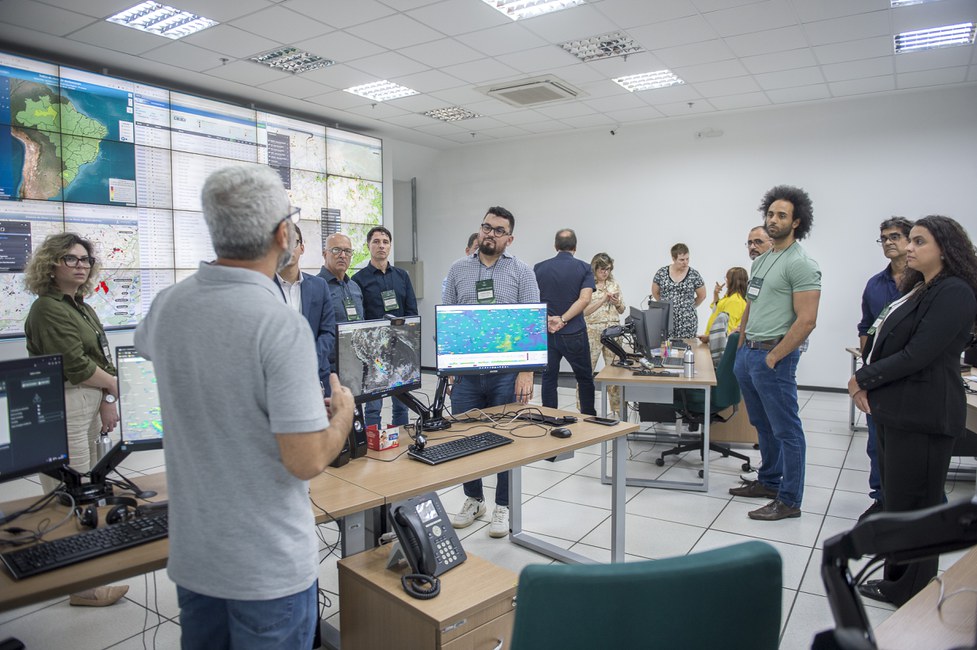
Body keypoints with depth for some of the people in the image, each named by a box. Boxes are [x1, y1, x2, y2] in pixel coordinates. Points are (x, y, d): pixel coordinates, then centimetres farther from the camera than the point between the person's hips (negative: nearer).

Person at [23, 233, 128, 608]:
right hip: (63, 409, -9)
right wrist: (113, 384, -3)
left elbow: (102, 360, 11)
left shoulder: (81, 308, 16)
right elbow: (76, 366, -19)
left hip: (90, 404, 9)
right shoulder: (49, 310, -12)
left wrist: (108, 398, -1)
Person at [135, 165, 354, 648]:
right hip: (269, 567, -6)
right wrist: (343, 413, -5)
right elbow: (306, 461, -24)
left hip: (191, 555, 6)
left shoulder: (168, 306, -5)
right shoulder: (282, 325, -26)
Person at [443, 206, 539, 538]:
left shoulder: (521, 272, 0)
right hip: (466, 372, 3)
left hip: (507, 373, -2)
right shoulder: (458, 270, 8)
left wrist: (527, 372, -13)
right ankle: (474, 499, 33)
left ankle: (503, 506, 26)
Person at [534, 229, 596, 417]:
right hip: (574, 333, -1)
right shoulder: (584, 268, -2)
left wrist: (547, 319, -5)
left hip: (546, 333, 2)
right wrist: (563, 320, -15)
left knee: (549, 378, 10)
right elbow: (584, 299, -15)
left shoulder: (539, 268, 4)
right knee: (584, 379, 13)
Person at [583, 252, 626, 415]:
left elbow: (621, 310, 15)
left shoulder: (614, 285, 12)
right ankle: (582, 408, 10)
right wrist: (603, 300, -14)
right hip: (593, 332, -4)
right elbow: (584, 311, -9)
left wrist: (617, 303, -6)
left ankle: (617, 409, 17)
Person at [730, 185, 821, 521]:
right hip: (747, 354, 9)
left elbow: (806, 321, -19)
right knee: (763, 425, 20)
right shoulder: (761, 260, 14)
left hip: (773, 358, -9)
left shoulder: (801, 264, -12)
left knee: (786, 430, 1)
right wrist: (741, 348, 15)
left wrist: (773, 358, -17)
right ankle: (769, 482, 35)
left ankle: (789, 501, 12)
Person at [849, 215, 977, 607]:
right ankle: (896, 579, 30)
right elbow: (882, 342, 14)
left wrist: (863, 380, -13)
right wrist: (866, 386, 1)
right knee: (894, 499, 16)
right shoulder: (917, 288, 16)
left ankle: (915, 593, 18)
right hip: (894, 409, 9)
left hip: (923, 415, -9)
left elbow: (918, 354, -21)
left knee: (914, 504, 2)